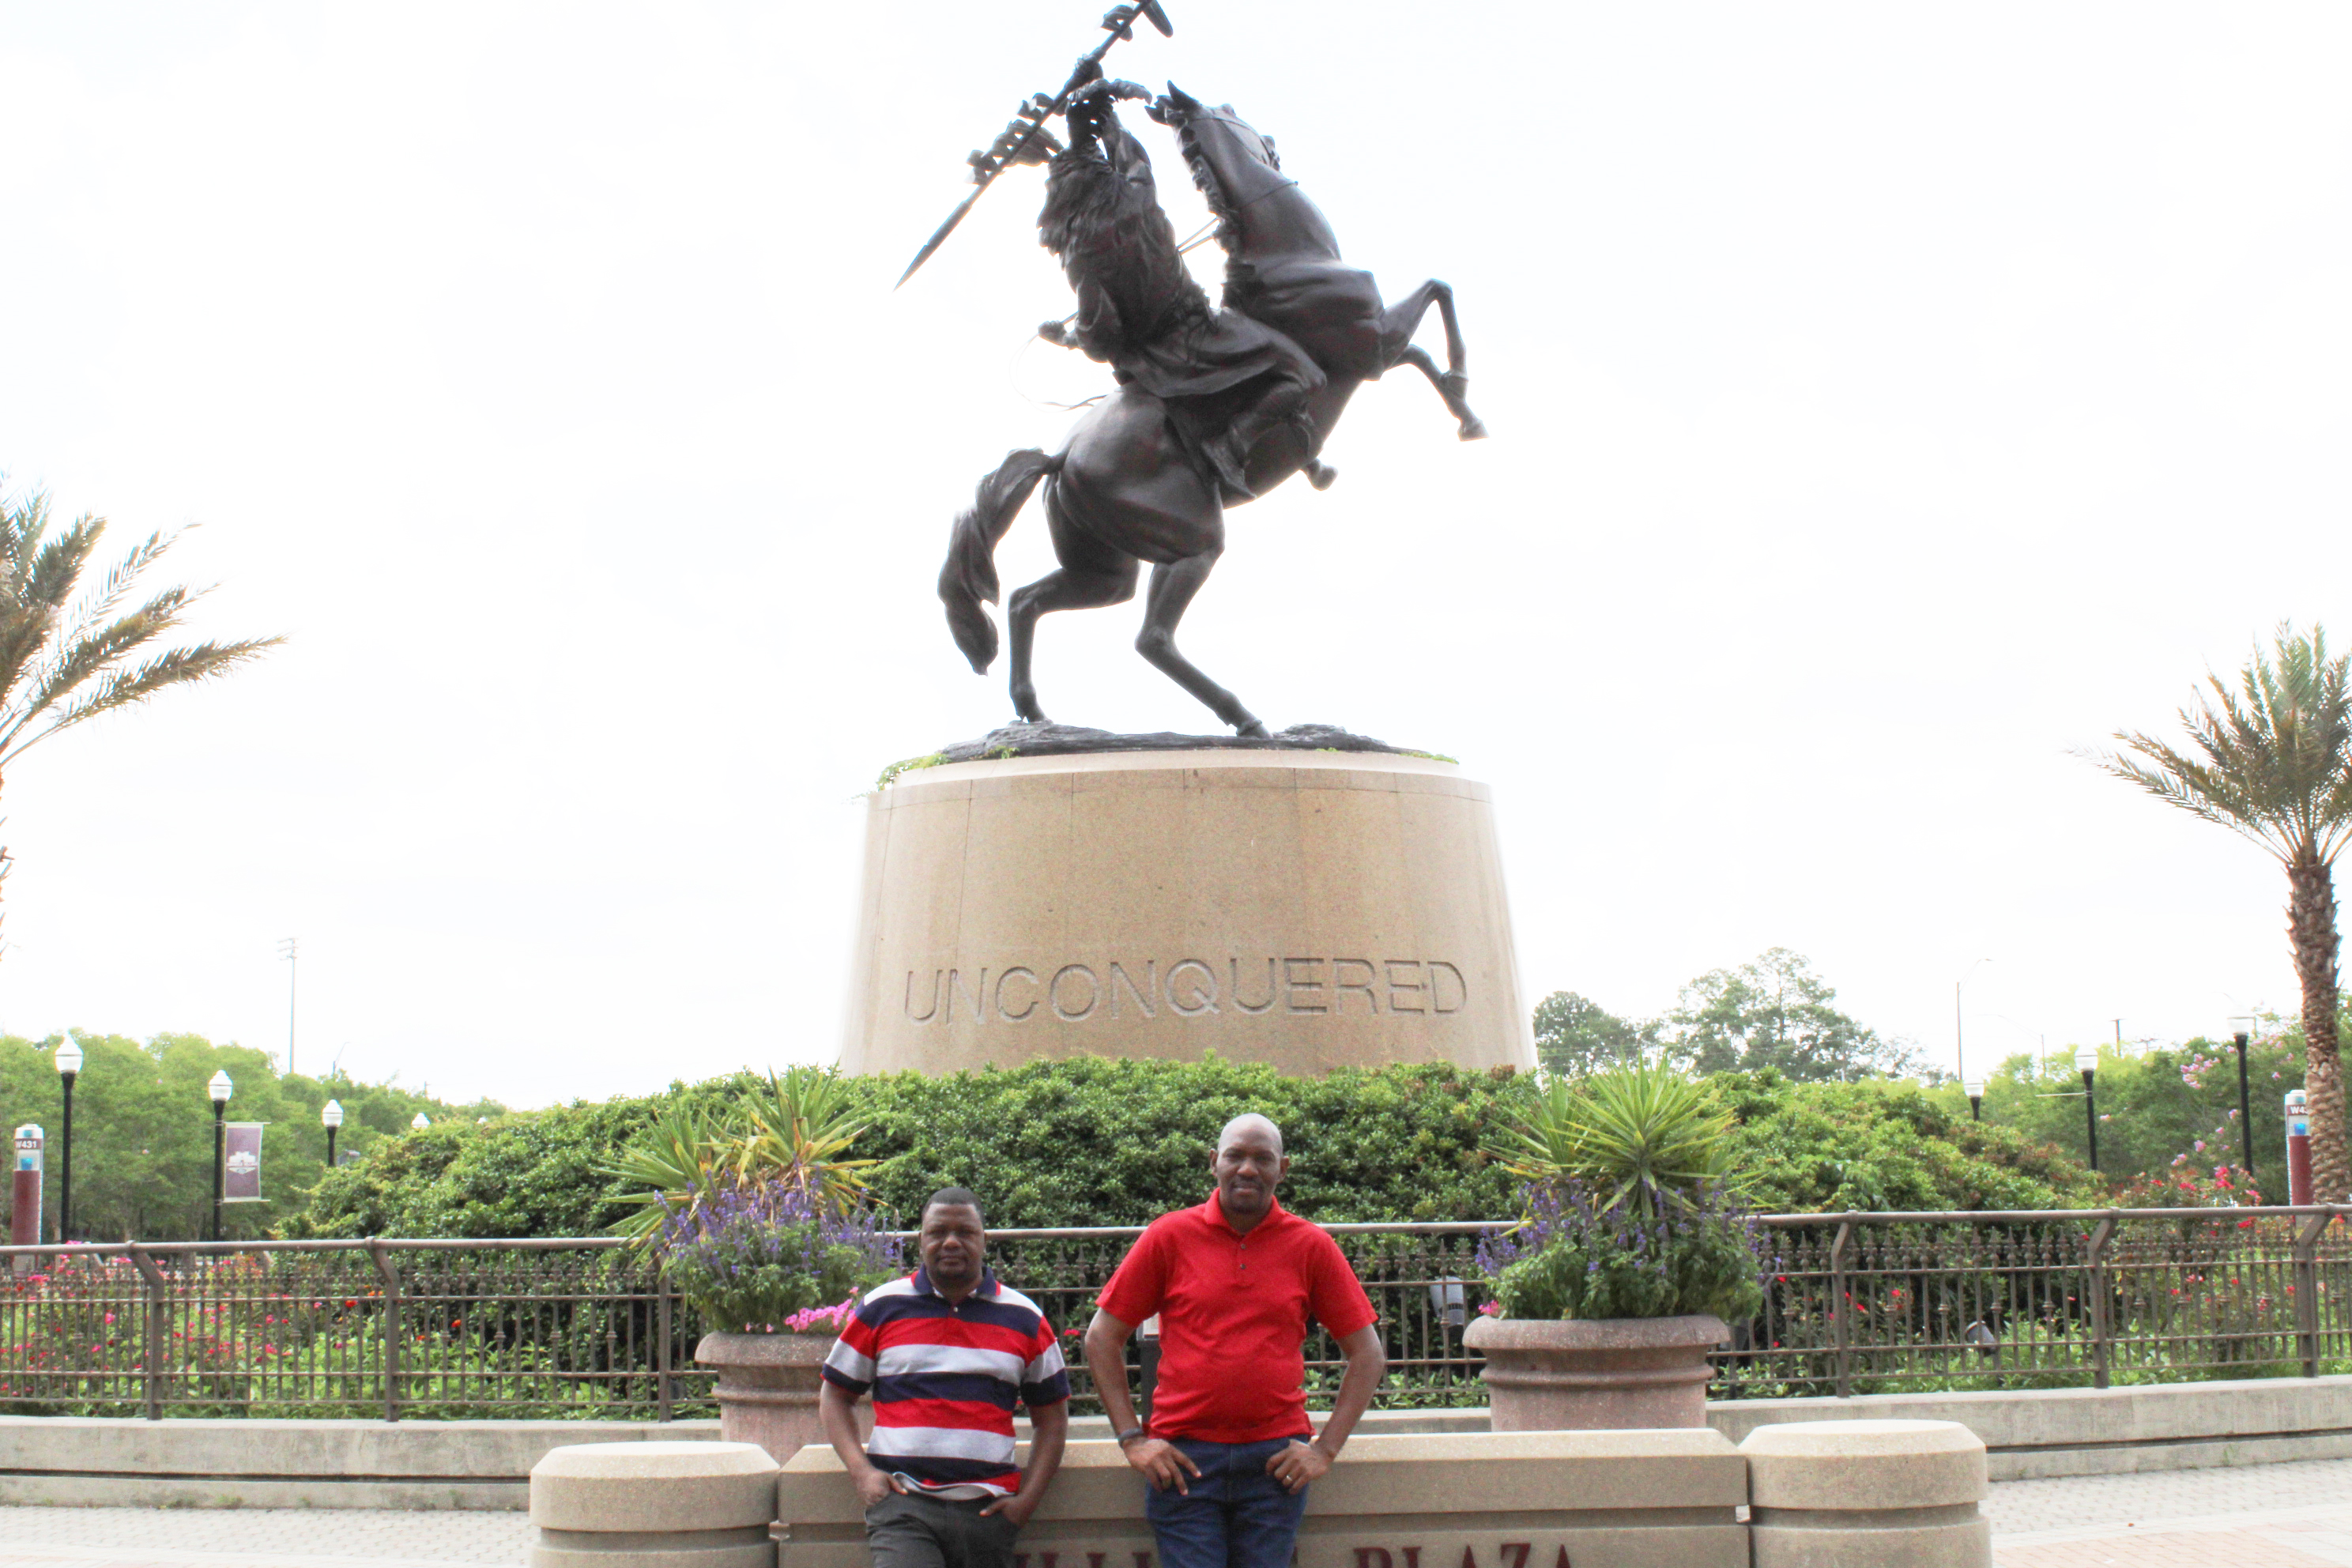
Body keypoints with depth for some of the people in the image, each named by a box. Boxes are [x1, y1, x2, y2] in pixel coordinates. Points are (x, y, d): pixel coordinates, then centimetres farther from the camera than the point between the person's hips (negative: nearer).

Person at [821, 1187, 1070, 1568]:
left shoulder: (1024, 1319, 12)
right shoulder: (882, 1308, 9)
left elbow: (1051, 1415, 17)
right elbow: (835, 1394, 15)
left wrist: (1027, 1500, 4)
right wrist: (861, 1472, -1)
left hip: (986, 1509, 2)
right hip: (902, 1504, -2)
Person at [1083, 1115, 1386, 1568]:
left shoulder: (1311, 1247, 5)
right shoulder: (1170, 1237, 3)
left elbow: (1367, 1355, 9)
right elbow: (1102, 1337, 8)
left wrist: (1325, 1448, 1)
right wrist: (1132, 1439, 0)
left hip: (1275, 1459, 1)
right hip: (1183, 1457, -1)